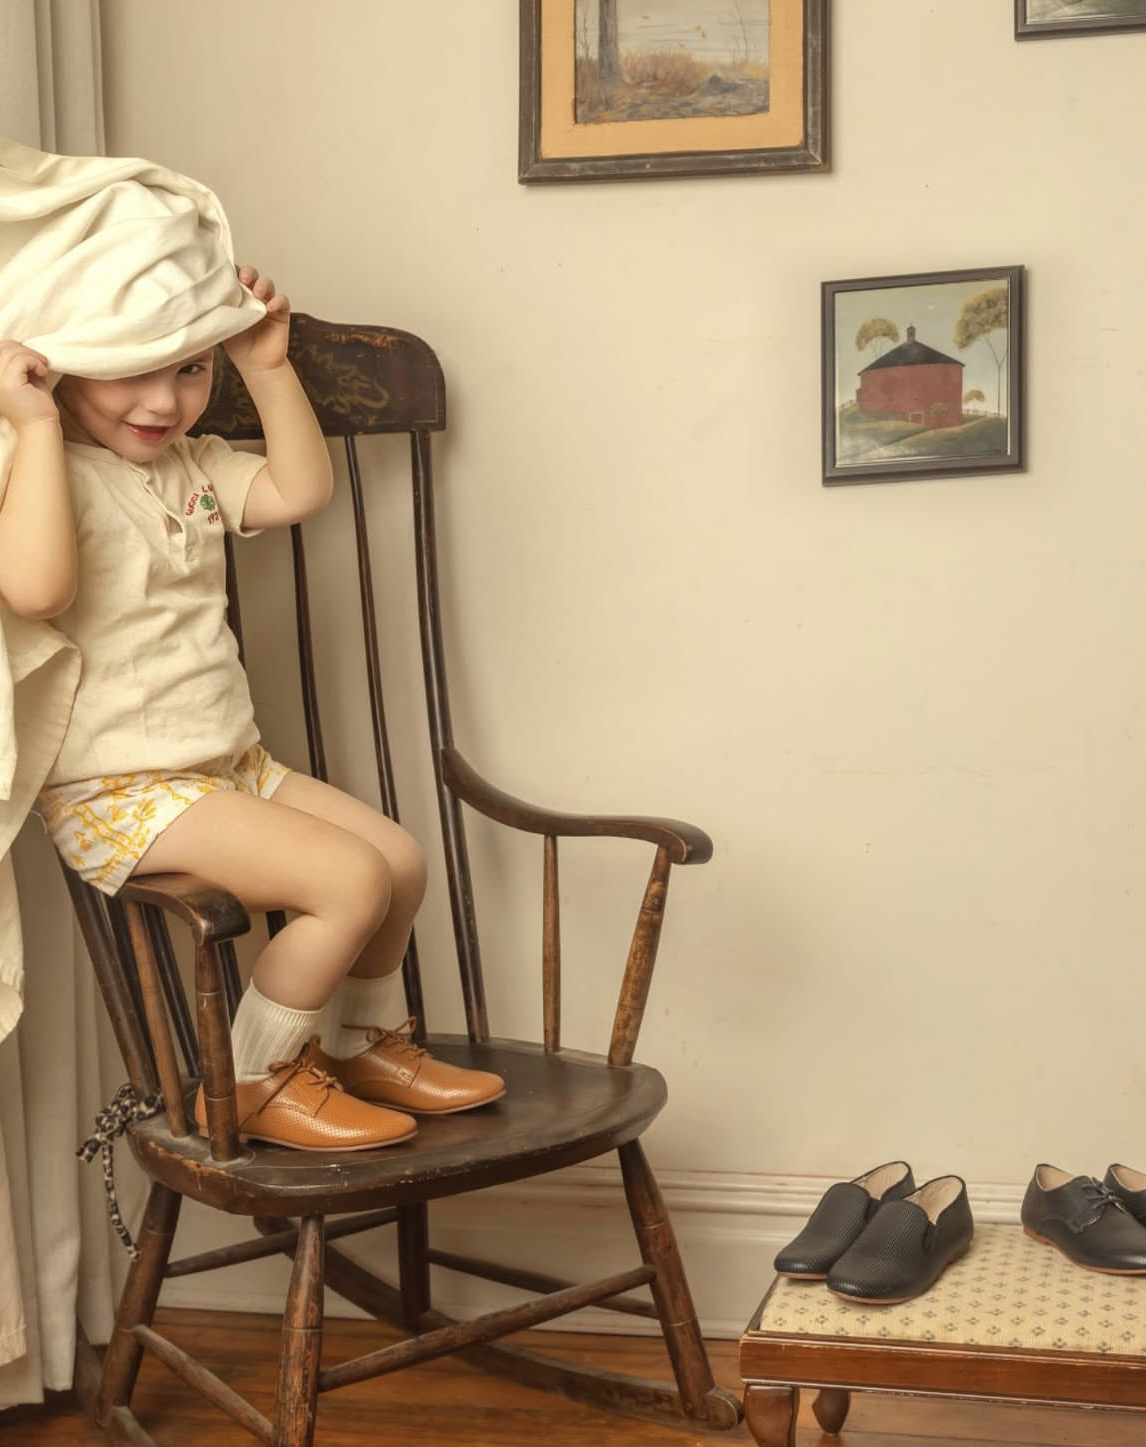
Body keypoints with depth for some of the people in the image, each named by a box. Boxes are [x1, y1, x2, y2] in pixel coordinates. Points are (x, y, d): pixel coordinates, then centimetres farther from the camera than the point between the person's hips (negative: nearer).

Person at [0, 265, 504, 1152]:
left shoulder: (188, 463, 12)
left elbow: (299, 490, 10)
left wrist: (270, 367, 3)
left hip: (231, 764, 9)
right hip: (122, 795, -9)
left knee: (401, 860, 7)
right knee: (350, 878, -20)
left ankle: (356, 1046, 31)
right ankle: (255, 1085, -1)